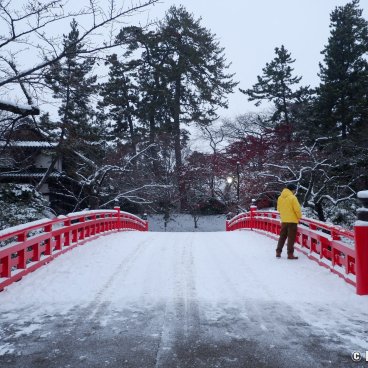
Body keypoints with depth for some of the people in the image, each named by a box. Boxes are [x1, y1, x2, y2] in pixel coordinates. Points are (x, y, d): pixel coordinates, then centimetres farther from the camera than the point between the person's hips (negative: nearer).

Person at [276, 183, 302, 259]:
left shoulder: (280, 198, 4)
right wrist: (299, 217, 1)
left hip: (283, 220, 6)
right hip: (292, 220, -6)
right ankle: (290, 254, 3)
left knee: (282, 236, 15)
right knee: (291, 238, 1)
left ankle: (278, 252, 17)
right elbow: (297, 209, -15)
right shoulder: (292, 197, -16)